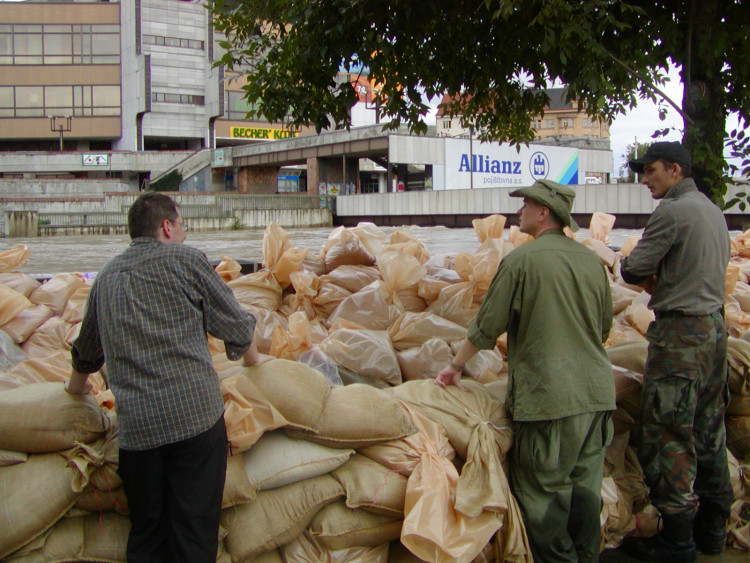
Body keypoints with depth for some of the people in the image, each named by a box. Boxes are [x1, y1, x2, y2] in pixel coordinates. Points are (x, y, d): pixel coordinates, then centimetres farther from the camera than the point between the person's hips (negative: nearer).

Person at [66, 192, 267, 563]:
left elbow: (87, 350, 29)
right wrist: (252, 358, 24)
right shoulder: (184, 259, 2)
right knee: (194, 532, 2)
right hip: (195, 413, -4)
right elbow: (235, 324, 4)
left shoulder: (107, 276, 16)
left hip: (135, 425, 4)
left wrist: (77, 384, 49)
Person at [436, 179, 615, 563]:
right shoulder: (591, 261, 7)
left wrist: (455, 366, 10)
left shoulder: (522, 260, -10)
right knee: (585, 487, 15)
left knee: (544, 492, 5)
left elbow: (487, 325, -4)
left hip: (549, 394, -6)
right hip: (596, 391, 7)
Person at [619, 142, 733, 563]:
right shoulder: (713, 210, 14)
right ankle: (712, 526, 26)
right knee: (709, 430, 15)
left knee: (669, 433, -2)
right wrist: (661, 279, 5)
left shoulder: (673, 211, -14)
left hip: (680, 332, -9)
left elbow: (632, 270, -14)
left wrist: (646, 275, 9)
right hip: (714, 325, 9)